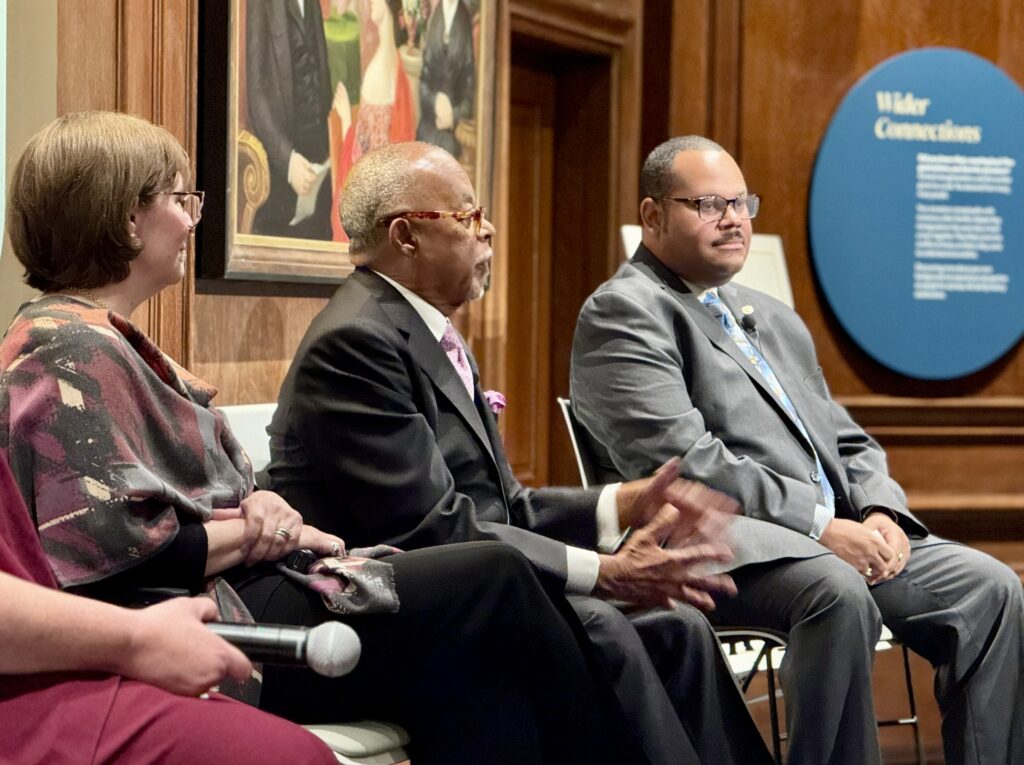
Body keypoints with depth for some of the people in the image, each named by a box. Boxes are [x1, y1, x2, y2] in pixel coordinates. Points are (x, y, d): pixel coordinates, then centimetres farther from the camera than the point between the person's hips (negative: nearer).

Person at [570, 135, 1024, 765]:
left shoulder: (776, 320, 27)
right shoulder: (623, 312, 0)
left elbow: (849, 441, 25)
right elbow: (681, 459, -13)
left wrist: (881, 511, 1)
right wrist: (820, 524, -17)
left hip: (840, 533, 8)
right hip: (718, 546, -8)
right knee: (839, 592, -35)